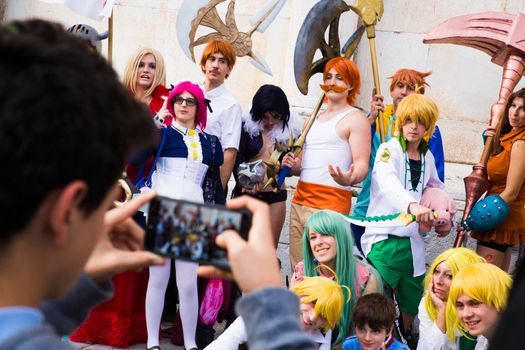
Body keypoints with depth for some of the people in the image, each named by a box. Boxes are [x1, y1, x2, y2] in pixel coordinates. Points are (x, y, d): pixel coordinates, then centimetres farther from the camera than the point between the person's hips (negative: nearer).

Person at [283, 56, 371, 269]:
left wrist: (350, 179, -33)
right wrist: (293, 166, 5)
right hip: (300, 200, 7)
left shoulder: (355, 118, 0)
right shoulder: (314, 119, 22)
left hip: (330, 204, -7)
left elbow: (361, 164, -10)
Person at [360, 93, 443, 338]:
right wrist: (412, 205, -48)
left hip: (412, 240, 6)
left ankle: (405, 338, 38)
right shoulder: (389, 149, -7)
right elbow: (388, 182, -29)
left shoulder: (427, 157, 11)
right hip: (384, 238, -6)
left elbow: (435, 186, 30)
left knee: (412, 302, 15)